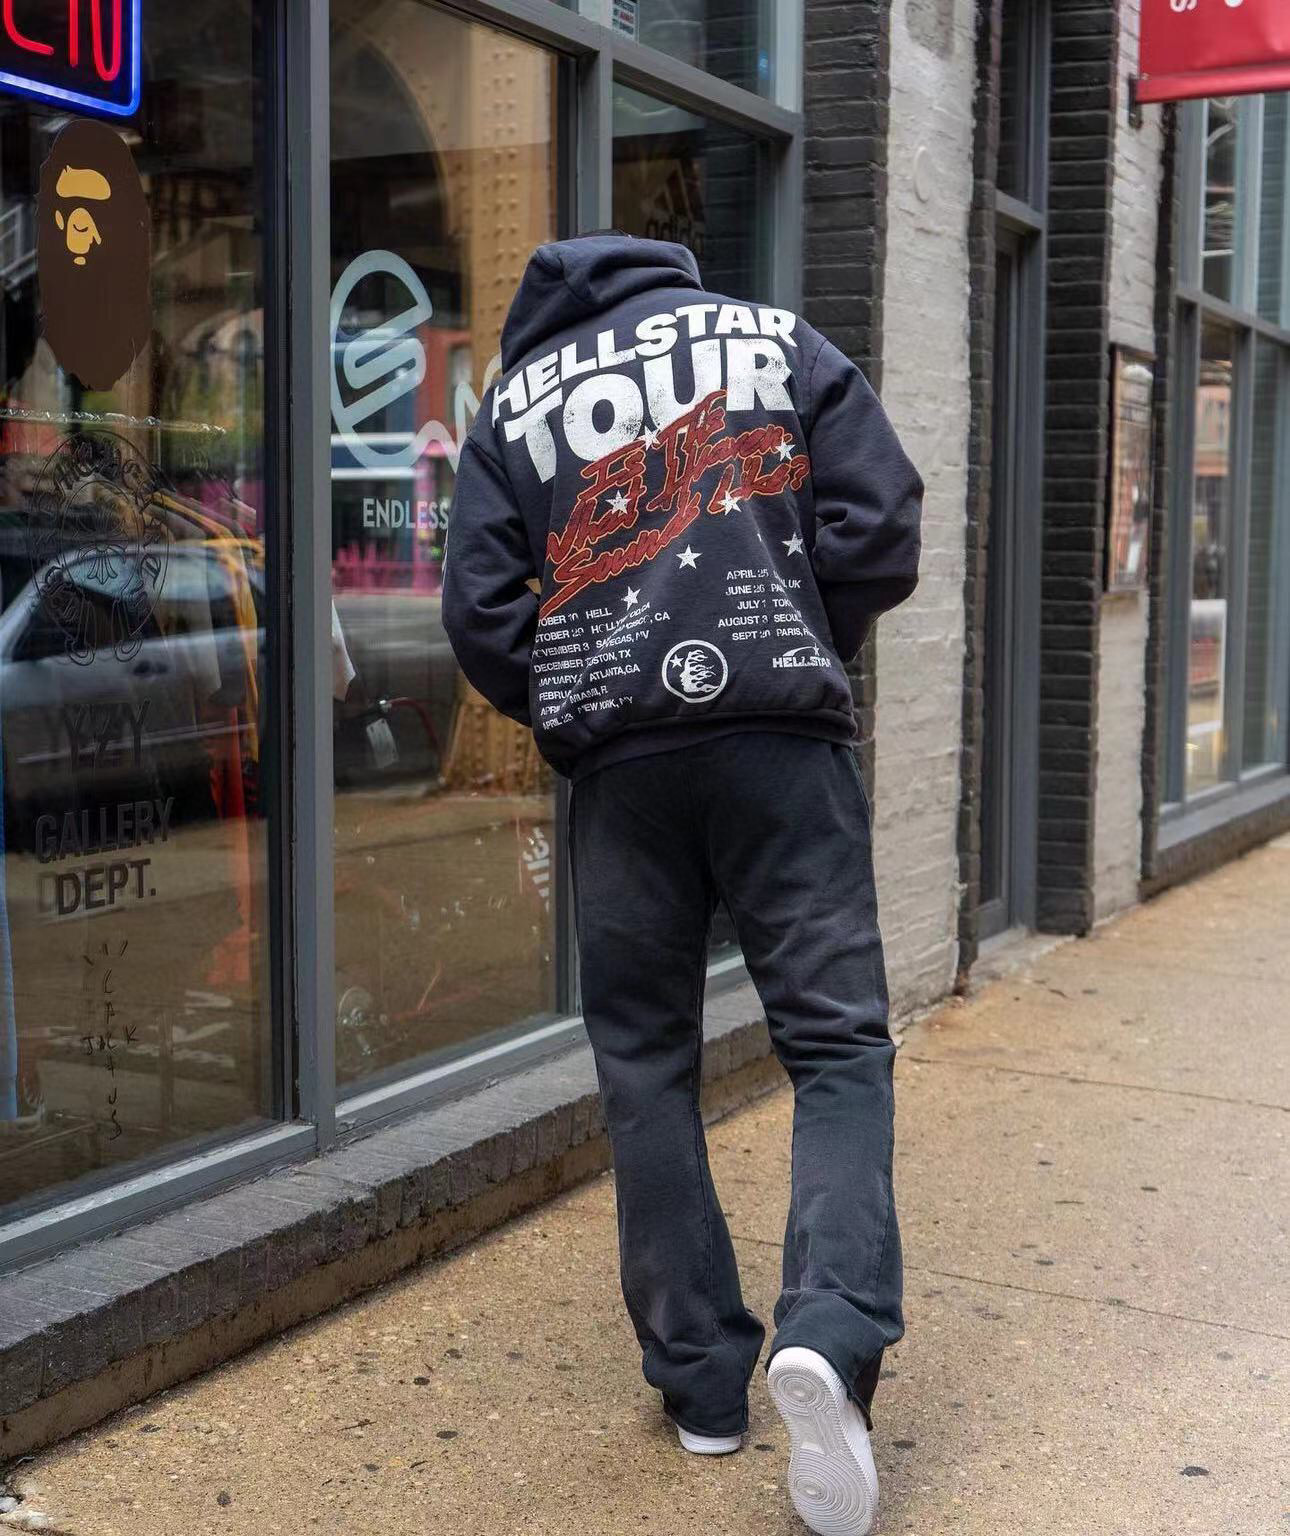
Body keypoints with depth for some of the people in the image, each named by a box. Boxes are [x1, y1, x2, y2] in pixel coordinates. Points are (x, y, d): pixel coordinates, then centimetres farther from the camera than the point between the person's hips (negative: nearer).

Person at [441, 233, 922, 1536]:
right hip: (782, 740, -1)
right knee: (835, 1039, 2)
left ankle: (700, 1379, 13)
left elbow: (478, 606, 2)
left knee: (644, 1064, 10)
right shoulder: (778, 340, 13)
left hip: (617, 765, 1)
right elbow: (881, 521, 2)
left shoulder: (514, 402, 13)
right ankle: (830, 1331, -19)